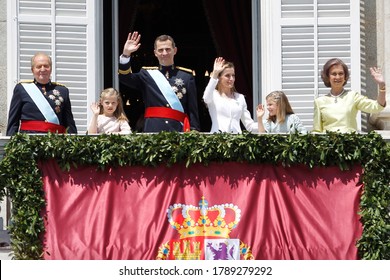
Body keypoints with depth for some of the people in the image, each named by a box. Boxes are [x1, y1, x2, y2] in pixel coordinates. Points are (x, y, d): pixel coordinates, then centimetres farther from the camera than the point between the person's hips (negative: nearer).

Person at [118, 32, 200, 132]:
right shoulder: (147, 74, 14)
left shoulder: (186, 76, 10)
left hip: (178, 130, 0)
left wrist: (194, 130, -2)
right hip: (152, 131, 0)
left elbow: (193, 109, 8)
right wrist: (126, 54, -17)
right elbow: (125, 77, -3)